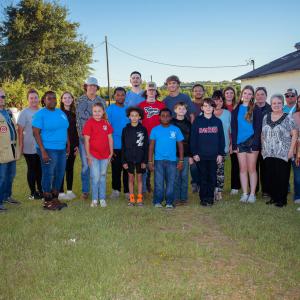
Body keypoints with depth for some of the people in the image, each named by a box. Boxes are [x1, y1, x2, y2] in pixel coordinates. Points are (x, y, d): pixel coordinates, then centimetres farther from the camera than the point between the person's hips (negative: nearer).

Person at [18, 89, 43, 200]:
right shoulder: (24, 113, -6)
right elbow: (20, 130, -8)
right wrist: (21, 145, -12)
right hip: (29, 148, -5)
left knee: (40, 169, 14)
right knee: (32, 169, 5)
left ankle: (40, 190, 27)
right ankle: (33, 192, 15)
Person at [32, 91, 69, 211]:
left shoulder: (61, 113, 12)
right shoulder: (40, 114, -7)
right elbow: (36, 133, -12)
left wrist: (68, 145, 13)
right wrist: (43, 151, -18)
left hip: (62, 149, 7)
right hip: (48, 150, -6)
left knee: (60, 174, 11)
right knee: (48, 175, -1)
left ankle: (55, 199, 25)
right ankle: (47, 202, 11)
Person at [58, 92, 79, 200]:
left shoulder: (73, 114, 12)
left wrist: (77, 145, 8)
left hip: (72, 145, 5)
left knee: (70, 168, 10)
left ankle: (69, 190, 19)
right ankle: (61, 192, 5)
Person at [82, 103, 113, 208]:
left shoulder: (106, 123, 4)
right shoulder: (89, 123, -7)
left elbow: (110, 138, 9)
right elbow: (86, 140, -8)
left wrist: (111, 152, 6)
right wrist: (88, 155, -10)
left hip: (105, 155, 4)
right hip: (93, 155, -4)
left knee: (103, 176, 12)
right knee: (95, 177, -4)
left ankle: (102, 199, 21)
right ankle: (94, 199, 9)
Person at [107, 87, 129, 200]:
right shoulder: (110, 109, -2)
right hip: (115, 145, -2)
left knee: (128, 169, 7)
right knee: (116, 169, 8)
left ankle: (127, 191, 17)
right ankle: (116, 189, 23)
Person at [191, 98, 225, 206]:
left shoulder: (217, 121, 6)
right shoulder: (197, 121, 1)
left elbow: (221, 138, 6)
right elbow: (193, 138, 0)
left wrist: (220, 153, 1)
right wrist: (194, 153, -6)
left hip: (214, 155, 1)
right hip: (201, 155, -1)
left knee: (212, 177, 5)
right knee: (203, 177, 4)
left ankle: (210, 197, 17)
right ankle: (203, 198, 13)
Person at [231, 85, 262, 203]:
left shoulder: (256, 110, 1)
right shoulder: (236, 110, 9)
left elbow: (258, 128, -3)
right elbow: (233, 127, 8)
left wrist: (255, 143, -12)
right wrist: (234, 144, 0)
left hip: (252, 142, -3)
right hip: (240, 142, 3)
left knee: (251, 168, 1)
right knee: (243, 169, 5)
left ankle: (252, 194, 8)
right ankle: (245, 194, 11)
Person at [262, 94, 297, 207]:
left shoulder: (288, 118, -3)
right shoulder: (266, 117, 10)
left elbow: (294, 135, -5)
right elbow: (263, 134, 16)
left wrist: (291, 150, -11)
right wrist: (263, 148, 11)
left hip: (283, 154, -4)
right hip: (269, 153, 4)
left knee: (282, 177, -1)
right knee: (270, 176, 7)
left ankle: (282, 199, 10)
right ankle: (273, 197, 20)